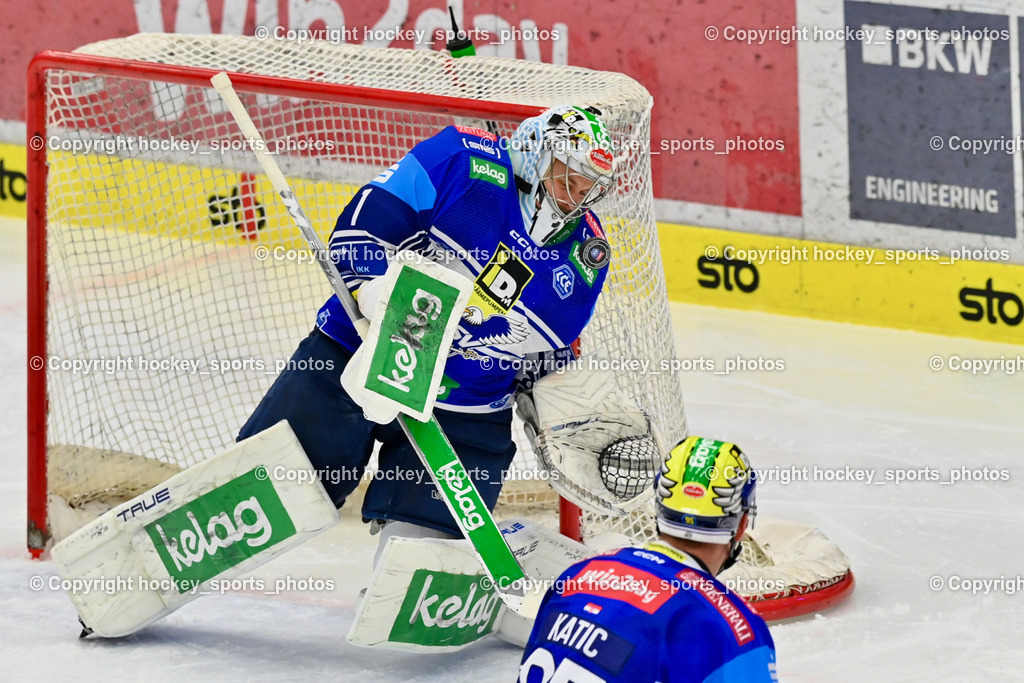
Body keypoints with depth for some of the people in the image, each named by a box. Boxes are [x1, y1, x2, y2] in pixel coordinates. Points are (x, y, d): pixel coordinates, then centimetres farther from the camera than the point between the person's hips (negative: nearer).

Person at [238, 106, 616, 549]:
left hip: (465, 416, 3)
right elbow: (360, 227, -15)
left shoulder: (587, 257, 4)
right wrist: (375, 291, -30)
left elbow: (550, 355, 17)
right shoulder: (462, 161, -10)